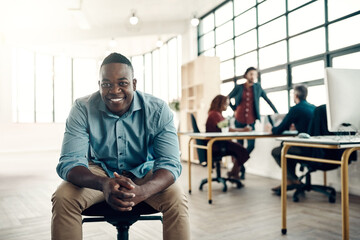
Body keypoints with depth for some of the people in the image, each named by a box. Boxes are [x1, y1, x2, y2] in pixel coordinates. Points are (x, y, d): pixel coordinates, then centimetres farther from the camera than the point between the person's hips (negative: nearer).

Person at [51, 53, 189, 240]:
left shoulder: (158, 110, -18)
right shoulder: (82, 109, -16)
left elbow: (170, 163, -23)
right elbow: (69, 162, -22)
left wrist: (142, 191, -46)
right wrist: (104, 184, -45)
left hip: (144, 172, 0)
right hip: (99, 171, 1)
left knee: (177, 200, -28)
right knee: (62, 198, -26)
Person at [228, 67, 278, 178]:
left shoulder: (258, 87, 6)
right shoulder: (239, 88, 3)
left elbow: (267, 99, 8)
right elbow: (228, 99, 12)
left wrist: (276, 112, 4)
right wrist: (234, 109, 4)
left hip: (251, 121, 1)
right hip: (239, 120, 0)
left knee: (251, 145, -6)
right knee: (240, 145, 5)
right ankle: (241, 169, 18)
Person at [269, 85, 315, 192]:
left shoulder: (295, 109, -11)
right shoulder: (313, 107, 12)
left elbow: (279, 131, -8)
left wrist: (271, 129, 12)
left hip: (305, 149, -8)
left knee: (275, 152, 9)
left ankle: (295, 181, 14)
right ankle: (289, 181, 26)